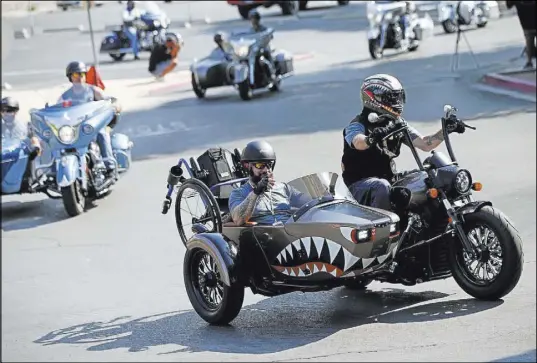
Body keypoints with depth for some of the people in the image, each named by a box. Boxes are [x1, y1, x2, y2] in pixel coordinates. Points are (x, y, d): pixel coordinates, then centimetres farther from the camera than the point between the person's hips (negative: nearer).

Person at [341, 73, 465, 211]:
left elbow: (425, 144, 1)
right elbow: (358, 143, -35)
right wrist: (371, 139, -59)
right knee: (382, 187, -38)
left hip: (390, 179, 7)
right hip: (360, 183, -7)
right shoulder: (358, 125, -11)